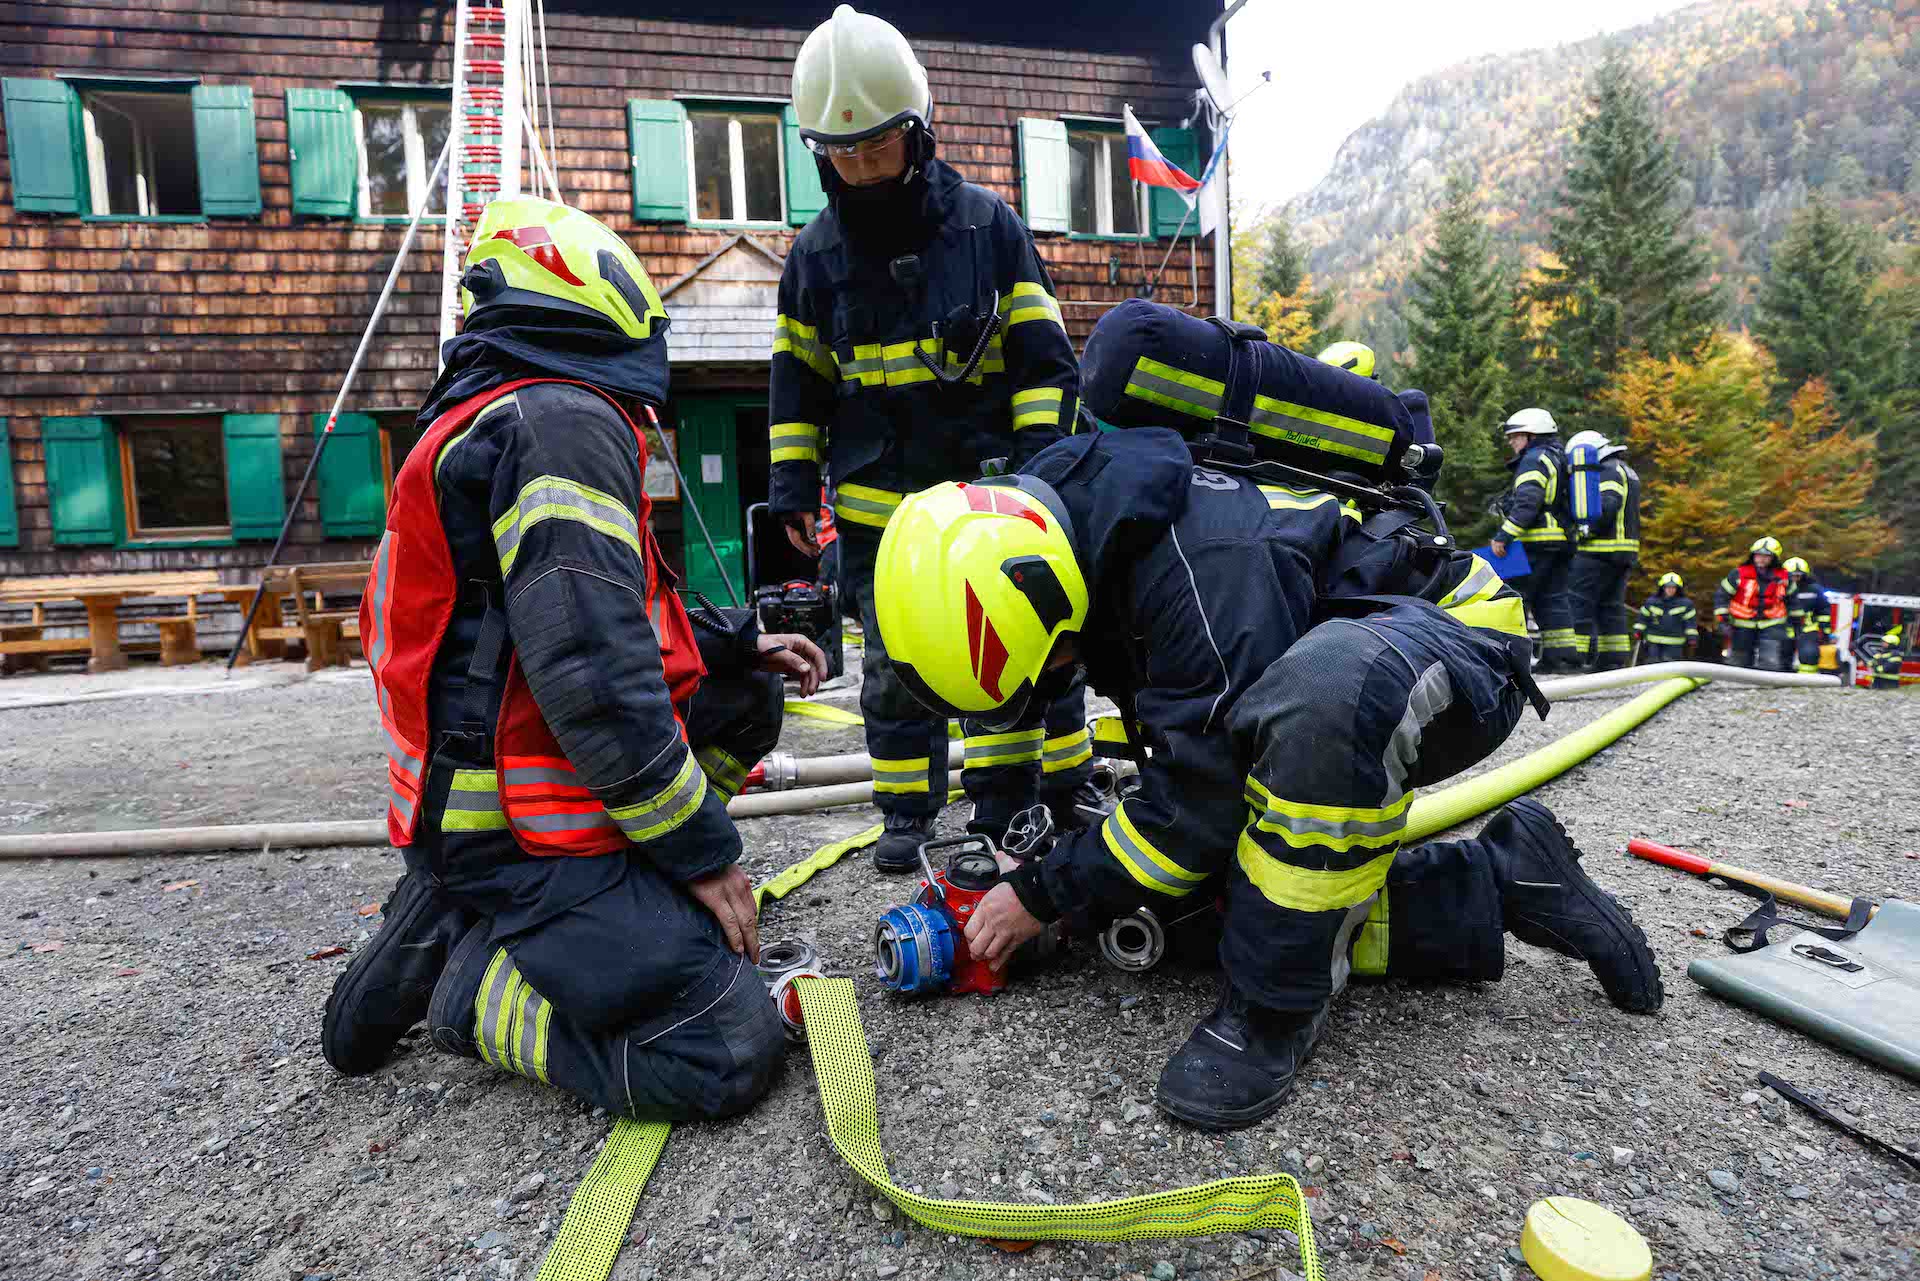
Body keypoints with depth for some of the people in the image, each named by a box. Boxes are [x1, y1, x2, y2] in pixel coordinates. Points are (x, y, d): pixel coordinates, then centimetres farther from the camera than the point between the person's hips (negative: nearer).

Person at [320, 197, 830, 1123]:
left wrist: (736, 646, 18)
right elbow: (591, 677, -26)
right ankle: (459, 971, -1)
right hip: (527, 834, -10)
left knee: (746, 699, 21)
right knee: (727, 1056, -16)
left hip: (495, 792, 11)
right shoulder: (563, 424, -17)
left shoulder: (488, 422, 17)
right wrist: (701, 847, -16)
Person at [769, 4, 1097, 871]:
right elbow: (798, 379, 11)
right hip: (879, 504, 2)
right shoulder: (816, 252, 5)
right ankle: (909, 810, 24)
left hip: (989, 486, -2)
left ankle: (1061, 798, 17)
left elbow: (1041, 355, 0)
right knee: (893, 665, 9)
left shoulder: (987, 223, -1)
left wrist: (1042, 456, -9)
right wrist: (793, 486, 5)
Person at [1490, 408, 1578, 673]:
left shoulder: (1533, 459, -5)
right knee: (1552, 599, 9)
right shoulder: (1558, 460, 26)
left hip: (1536, 542, -10)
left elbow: (1527, 503, -18)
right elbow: (1560, 504, 24)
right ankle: (1565, 656, 6)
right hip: (1561, 542, 10)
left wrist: (1503, 535, -22)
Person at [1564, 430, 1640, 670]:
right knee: (1611, 606, 11)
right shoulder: (1628, 472, 24)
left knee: (1578, 601, -8)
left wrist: (1586, 531, -15)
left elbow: (1608, 506, -21)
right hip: (1625, 552, 10)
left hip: (1599, 550, -10)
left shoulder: (1609, 470, -7)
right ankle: (1614, 660, 12)